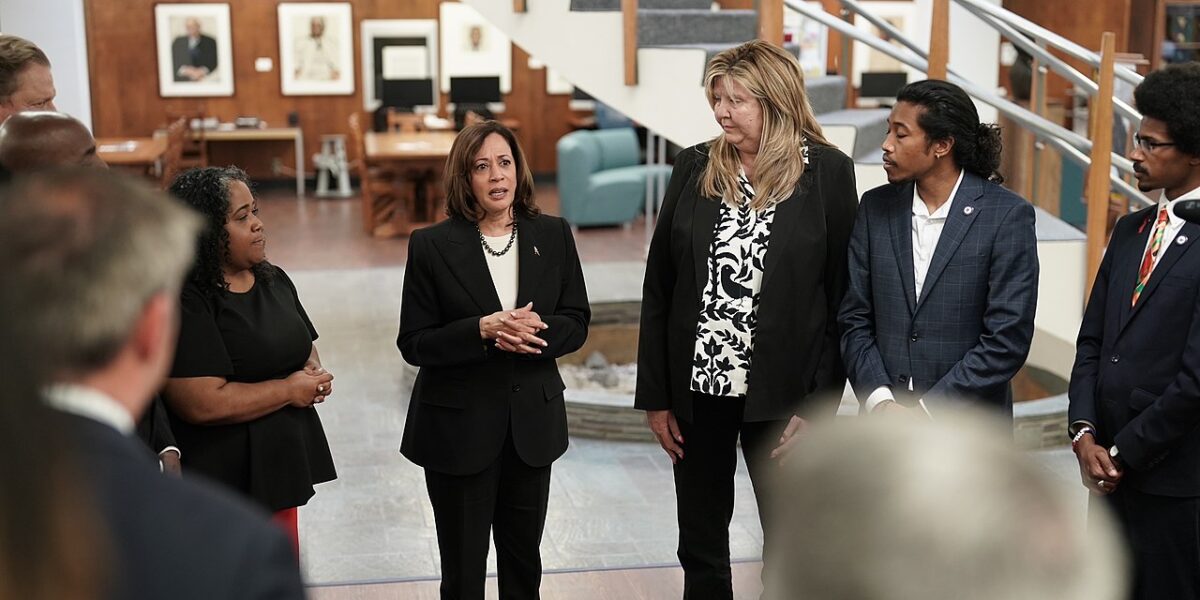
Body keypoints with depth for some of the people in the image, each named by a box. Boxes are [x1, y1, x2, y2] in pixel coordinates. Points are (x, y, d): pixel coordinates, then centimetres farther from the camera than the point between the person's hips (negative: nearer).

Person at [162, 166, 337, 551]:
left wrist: (316, 374, 1)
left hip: (281, 468, 8)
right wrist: (289, 390, -14)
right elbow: (203, 405, -25)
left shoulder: (274, 280, 10)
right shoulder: (186, 302, -18)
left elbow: (304, 346, 26)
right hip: (224, 483, -8)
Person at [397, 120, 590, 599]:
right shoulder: (432, 246, -8)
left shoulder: (553, 236, 1)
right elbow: (414, 344, -8)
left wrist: (535, 331, -19)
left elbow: (576, 323, 2)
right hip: (459, 429, -3)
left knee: (524, 561, 17)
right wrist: (483, 331, -24)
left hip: (533, 425, 3)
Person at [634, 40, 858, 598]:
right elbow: (658, 287, 4)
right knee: (700, 548, 14)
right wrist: (655, 396, 2)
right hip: (697, 390, 3)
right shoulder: (694, 168, 2)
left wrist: (818, 405, -10)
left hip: (780, 392, -2)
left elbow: (842, 298, -6)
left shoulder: (828, 173, -6)